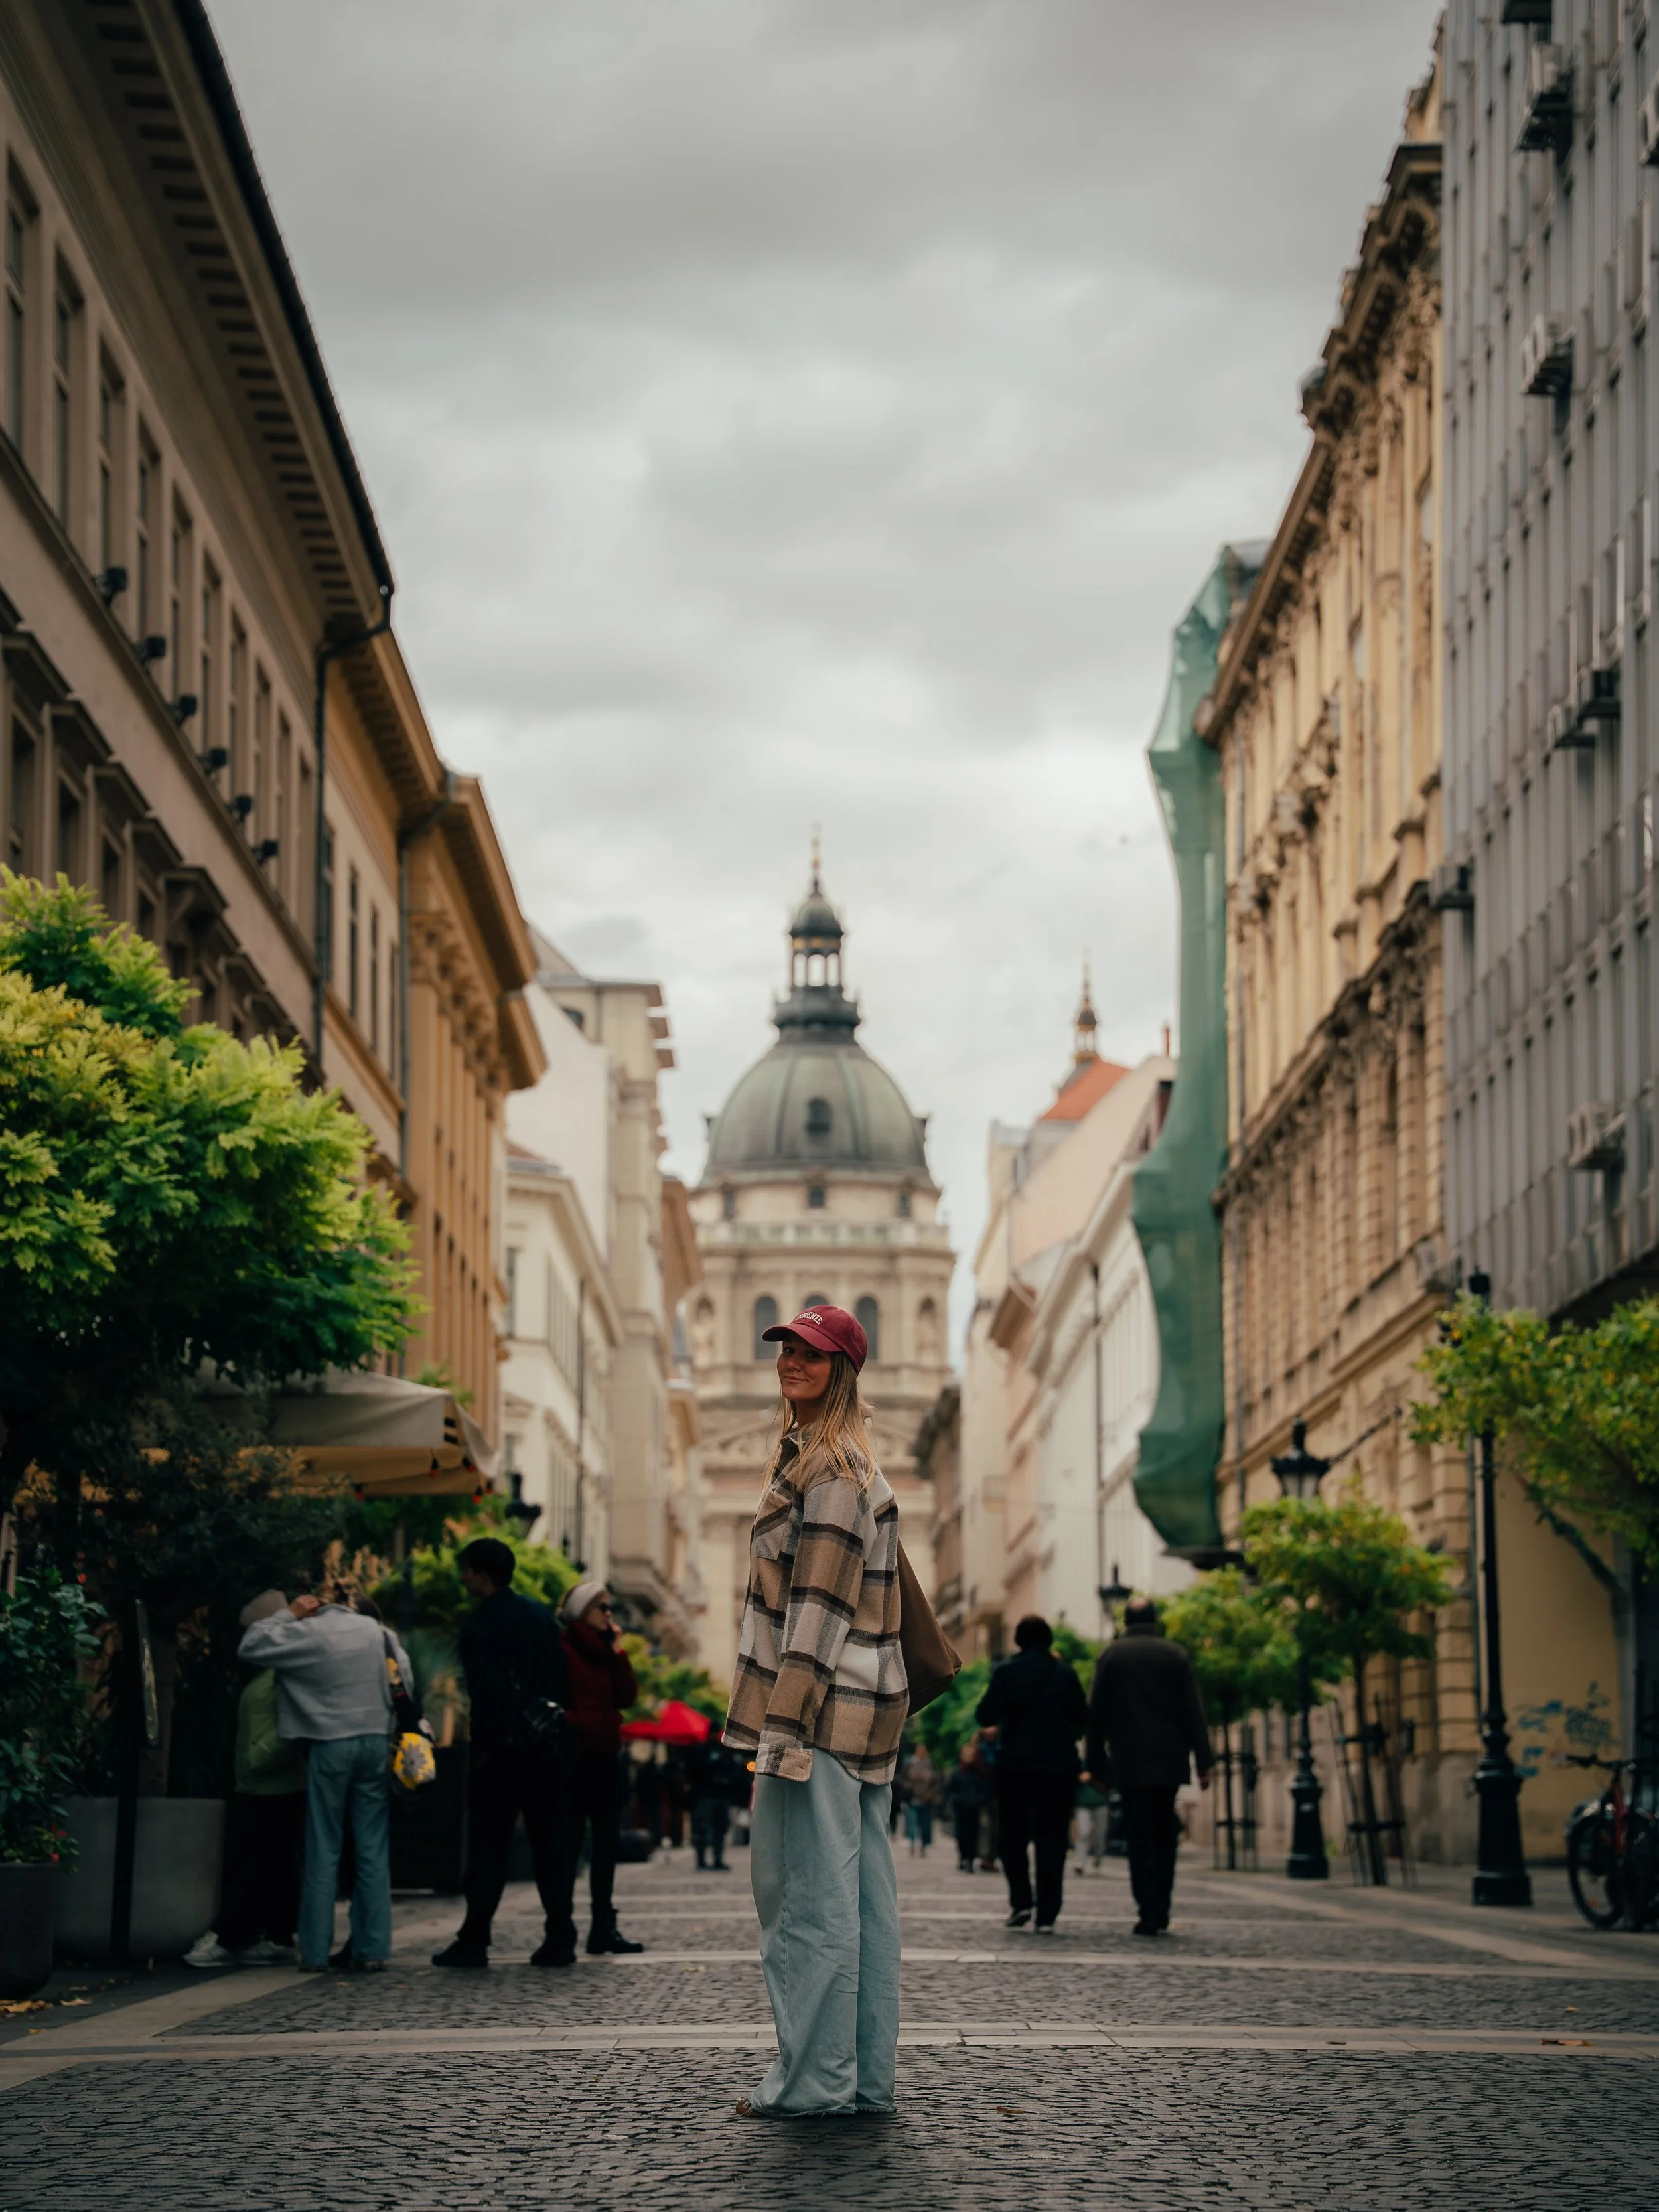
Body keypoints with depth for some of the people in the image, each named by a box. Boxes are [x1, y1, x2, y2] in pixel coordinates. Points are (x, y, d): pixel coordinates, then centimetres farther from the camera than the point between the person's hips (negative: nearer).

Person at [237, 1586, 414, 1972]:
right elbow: (404, 1672, 16)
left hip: (330, 1744, -4)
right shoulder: (372, 1628, 10)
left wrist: (287, 1615, 3)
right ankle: (372, 1949, 2)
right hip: (377, 1740, 4)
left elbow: (249, 1647, -5)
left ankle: (315, 1952, 1)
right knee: (374, 1850, 4)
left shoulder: (307, 1634, -7)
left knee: (323, 1852, 2)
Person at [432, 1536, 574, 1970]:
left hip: (500, 1748, -5)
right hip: (546, 1744, 5)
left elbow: (485, 1694, -15)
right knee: (550, 1841, 6)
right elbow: (562, 1682, 12)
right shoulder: (543, 1617, 11)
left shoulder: (478, 1627, -9)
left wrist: (483, 1743, -10)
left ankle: (475, 1940, 0)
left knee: (488, 1844, 0)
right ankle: (560, 1939, 3)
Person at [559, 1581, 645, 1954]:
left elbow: (627, 1697, 7)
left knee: (607, 1842, 7)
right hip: (575, 1758, -8)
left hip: (604, 1758, 8)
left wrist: (617, 1651, 3)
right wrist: (575, 1728, -18)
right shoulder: (563, 1649, -7)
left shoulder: (604, 1651, 17)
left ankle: (604, 1927, 11)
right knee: (570, 1843, -5)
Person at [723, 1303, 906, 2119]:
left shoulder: (828, 1469, -12)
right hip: (863, 1706, 10)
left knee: (807, 1894, -7)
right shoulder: (833, 1458, 20)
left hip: (821, 1710, -10)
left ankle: (812, 2077, -4)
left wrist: (784, 1731, -20)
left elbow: (819, 1606, -18)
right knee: (862, 1891, 9)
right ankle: (868, 2076, 12)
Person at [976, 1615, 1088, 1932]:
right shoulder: (1066, 1674, 3)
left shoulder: (1007, 1672, -4)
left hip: (1015, 1766, -1)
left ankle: (1020, 1900, -1)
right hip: (1060, 1767, 1)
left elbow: (985, 1717, -9)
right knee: (1051, 1840, 2)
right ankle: (1047, 1915, -4)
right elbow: (1083, 1721, 8)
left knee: (1014, 1836, 13)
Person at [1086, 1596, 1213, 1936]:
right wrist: (1203, 1761, 1)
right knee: (1164, 1836, 13)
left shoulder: (1111, 1655, 3)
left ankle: (1149, 1913, -11)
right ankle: (1161, 1911, 10)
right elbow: (1194, 1712, 1)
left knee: (1139, 1838, -2)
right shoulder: (1175, 1654, 5)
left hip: (1129, 1763, -2)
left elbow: (1096, 1714, 1)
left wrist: (1096, 1764, 6)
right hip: (1170, 1761, 2)